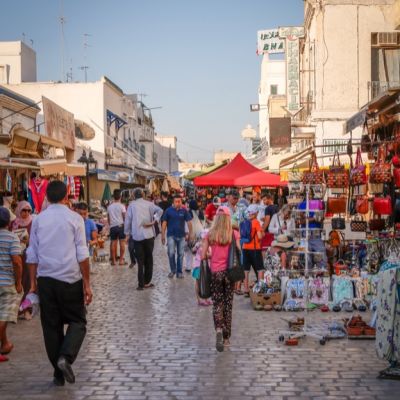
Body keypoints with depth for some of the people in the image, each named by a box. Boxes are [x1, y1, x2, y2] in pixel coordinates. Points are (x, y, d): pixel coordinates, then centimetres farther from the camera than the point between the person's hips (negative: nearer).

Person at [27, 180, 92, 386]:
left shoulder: (38, 220, 6)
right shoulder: (74, 218, -3)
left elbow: (32, 255, 6)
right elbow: (82, 255, -6)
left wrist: (33, 283, 12)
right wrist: (87, 284, -2)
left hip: (45, 279, 3)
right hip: (70, 279, -3)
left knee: (51, 326, 10)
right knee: (77, 322, 9)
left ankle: (58, 374, 13)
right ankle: (65, 357, -15)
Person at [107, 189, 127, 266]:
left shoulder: (110, 206, 4)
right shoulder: (121, 206, -7)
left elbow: (108, 218, 9)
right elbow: (124, 216, -7)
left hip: (112, 226, 4)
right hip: (120, 226, -3)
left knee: (113, 243, 7)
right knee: (122, 242, 1)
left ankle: (113, 260, 10)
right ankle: (121, 260, 1)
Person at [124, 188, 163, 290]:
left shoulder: (132, 205, 1)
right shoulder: (149, 204, 3)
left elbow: (128, 220, 1)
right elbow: (160, 210, -13)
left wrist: (127, 233, 11)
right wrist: (153, 221, -9)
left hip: (137, 236, -1)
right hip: (149, 235, 1)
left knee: (140, 260, 3)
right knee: (149, 259, 13)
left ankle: (141, 284, 0)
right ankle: (147, 282, 15)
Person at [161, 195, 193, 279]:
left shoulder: (184, 211, -2)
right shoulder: (168, 210, -4)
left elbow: (189, 222, 0)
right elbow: (164, 223, -1)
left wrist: (190, 234, -4)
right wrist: (163, 235, -4)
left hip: (181, 235, 1)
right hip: (171, 235, -1)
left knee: (180, 254, 7)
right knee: (171, 253, -10)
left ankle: (179, 272, 17)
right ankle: (173, 270, 11)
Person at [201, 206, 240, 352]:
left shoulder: (210, 234, -3)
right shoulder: (234, 234, -6)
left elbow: (203, 256, -4)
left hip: (215, 271, 0)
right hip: (229, 271, 0)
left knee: (217, 303, 7)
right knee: (228, 304, 11)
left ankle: (219, 328, -19)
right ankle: (226, 337, 16)